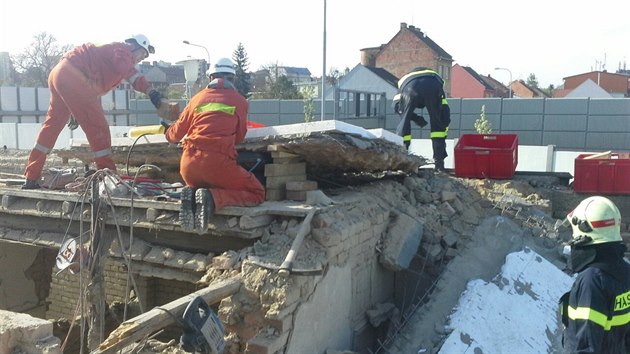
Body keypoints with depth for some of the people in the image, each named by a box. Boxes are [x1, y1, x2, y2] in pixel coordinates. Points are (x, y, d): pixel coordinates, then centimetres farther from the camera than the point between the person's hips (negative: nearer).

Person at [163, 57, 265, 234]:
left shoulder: (198, 98, 16)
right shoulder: (240, 101, 7)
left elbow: (177, 131, 26)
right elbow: (239, 137, 14)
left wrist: (168, 134, 49)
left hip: (189, 163, 5)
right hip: (218, 162, -5)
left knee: (199, 187, 35)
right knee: (257, 193, 10)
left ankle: (191, 195, -3)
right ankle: (212, 198, -15)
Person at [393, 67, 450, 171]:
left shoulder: (403, 80, 43)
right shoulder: (436, 77, 45)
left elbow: (397, 106, 21)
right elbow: (445, 110, 34)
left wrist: (415, 118, 22)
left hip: (410, 85, 0)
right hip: (432, 84, 0)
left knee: (404, 122, 14)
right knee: (437, 123, 14)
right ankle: (439, 162, 10)